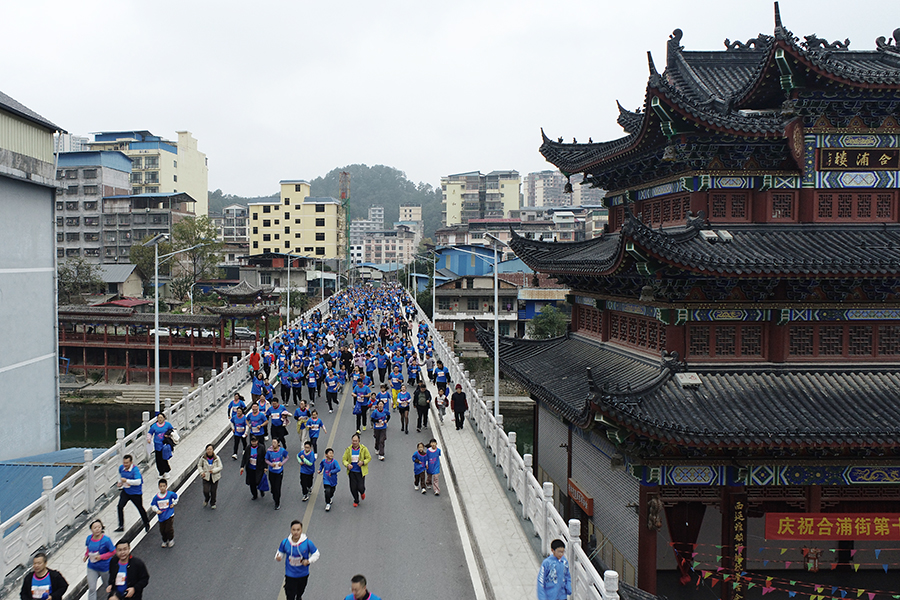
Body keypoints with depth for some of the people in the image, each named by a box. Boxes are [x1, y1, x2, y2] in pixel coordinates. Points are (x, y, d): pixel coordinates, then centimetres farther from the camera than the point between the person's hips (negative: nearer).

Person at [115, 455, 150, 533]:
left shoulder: (135, 470, -25)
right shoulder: (121, 468, -5)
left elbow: (138, 482, -34)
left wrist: (126, 480, -35)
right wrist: (120, 482, 6)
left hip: (135, 493, -5)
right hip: (125, 491, 5)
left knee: (140, 508, 11)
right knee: (120, 506, -12)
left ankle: (146, 524, 35)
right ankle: (121, 526, -1)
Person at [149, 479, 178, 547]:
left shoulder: (170, 494, -11)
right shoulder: (156, 497, -8)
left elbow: (176, 497, 11)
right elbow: (152, 505, 3)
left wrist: (173, 503, 4)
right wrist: (157, 510, -12)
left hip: (169, 515, -2)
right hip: (161, 517, 2)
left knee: (169, 529, -7)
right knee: (162, 531, 8)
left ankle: (171, 540, 22)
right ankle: (165, 541, 36)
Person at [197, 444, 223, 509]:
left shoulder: (217, 458, -10)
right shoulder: (203, 458, -7)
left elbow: (220, 467, -4)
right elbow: (199, 465, 9)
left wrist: (213, 470, -20)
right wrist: (202, 472, -6)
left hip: (214, 477, 0)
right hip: (206, 477, 0)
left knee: (213, 491, 7)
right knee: (206, 491, -8)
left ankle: (213, 503, 32)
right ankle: (206, 500, 27)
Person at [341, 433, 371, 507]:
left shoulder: (363, 449, -7)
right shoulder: (348, 449, -3)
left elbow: (369, 458, 1)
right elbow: (344, 459, 1)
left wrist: (363, 462, -18)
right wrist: (347, 465, -20)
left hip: (361, 472, -2)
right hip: (352, 471, 2)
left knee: (360, 487, -7)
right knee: (353, 488, 4)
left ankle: (362, 492, 32)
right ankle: (356, 501, 30)